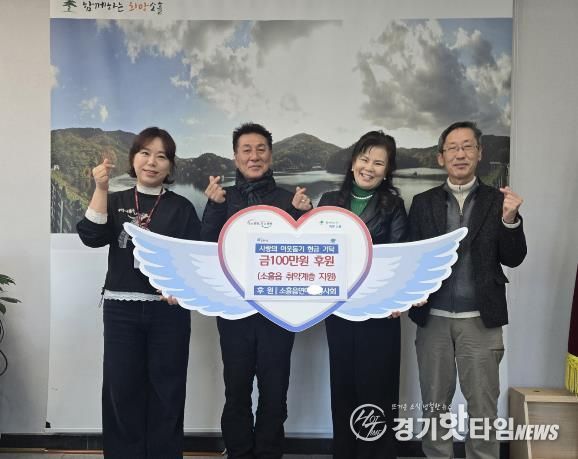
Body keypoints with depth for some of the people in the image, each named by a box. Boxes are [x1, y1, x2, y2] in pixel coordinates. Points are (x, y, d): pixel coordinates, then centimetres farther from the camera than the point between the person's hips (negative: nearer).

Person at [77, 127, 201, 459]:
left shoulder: (181, 207, 6)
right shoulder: (115, 201, 10)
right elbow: (91, 237, -7)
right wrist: (101, 189, -14)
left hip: (169, 309, -1)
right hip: (121, 308, 1)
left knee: (166, 390, 5)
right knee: (121, 388, 3)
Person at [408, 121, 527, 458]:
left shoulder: (499, 200, 2)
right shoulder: (423, 202, 6)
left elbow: (513, 259, -2)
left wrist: (510, 218, -17)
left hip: (480, 319, -1)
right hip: (433, 317, 2)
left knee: (483, 407, 7)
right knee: (434, 405, 13)